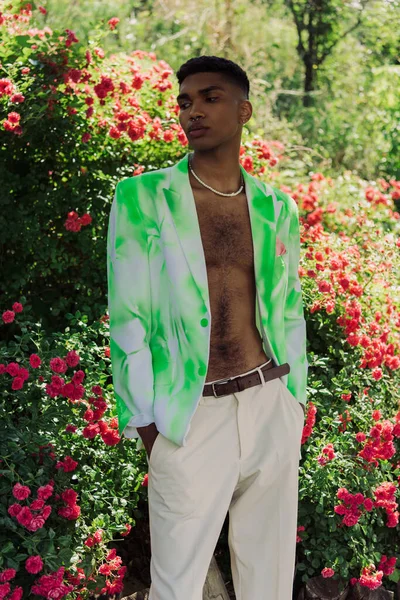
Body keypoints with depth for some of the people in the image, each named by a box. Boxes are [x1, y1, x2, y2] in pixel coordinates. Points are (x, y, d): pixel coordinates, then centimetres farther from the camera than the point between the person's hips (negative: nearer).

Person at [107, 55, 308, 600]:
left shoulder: (277, 207, 8)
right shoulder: (143, 197, -2)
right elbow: (127, 316, -4)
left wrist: (295, 400, 11)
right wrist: (145, 422, -6)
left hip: (272, 408, 3)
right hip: (190, 418, -3)